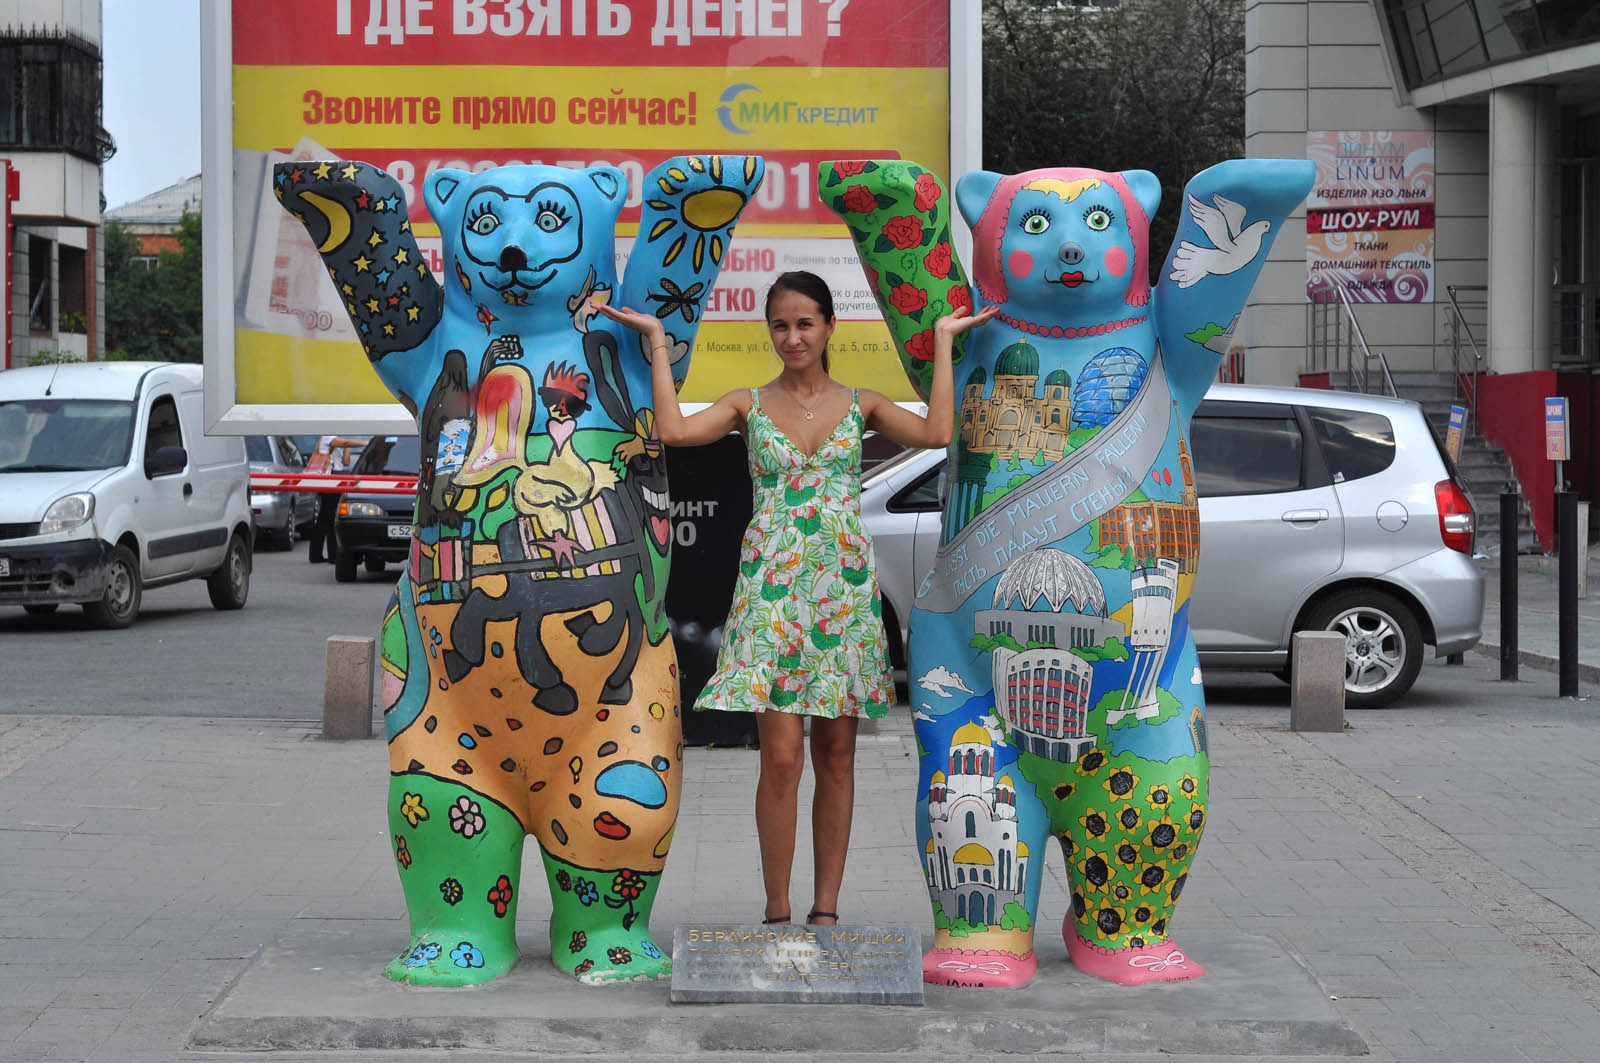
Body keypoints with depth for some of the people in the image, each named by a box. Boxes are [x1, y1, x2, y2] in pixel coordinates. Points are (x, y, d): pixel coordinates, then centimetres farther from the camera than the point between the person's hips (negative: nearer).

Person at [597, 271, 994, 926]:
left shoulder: (861, 404, 9)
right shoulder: (749, 405, 6)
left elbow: (936, 433, -8)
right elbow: (674, 429, -11)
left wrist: (943, 343, 0)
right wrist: (658, 340, -4)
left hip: (845, 588, 2)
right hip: (773, 585, -2)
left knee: (836, 754, 5)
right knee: (781, 756, -8)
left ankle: (826, 908, 12)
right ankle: (777, 912, 2)